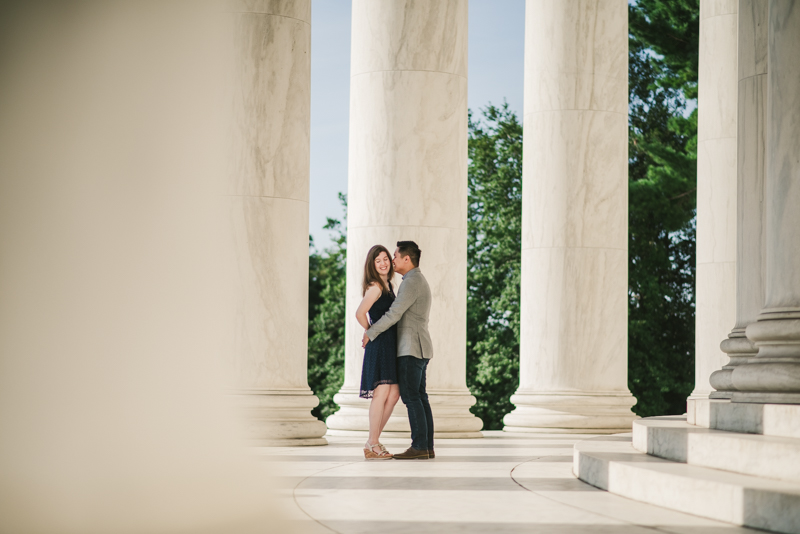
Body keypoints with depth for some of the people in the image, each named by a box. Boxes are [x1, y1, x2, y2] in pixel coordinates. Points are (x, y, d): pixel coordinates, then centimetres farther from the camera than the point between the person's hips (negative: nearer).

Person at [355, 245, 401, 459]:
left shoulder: (387, 285, 16)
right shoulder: (375, 286, -13)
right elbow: (360, 314, -20)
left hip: (391, 345, 9)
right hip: (379, 344, -9)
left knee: (394, 395, 8)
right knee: (382, 393, -9)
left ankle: (373, 441, 14)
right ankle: (372, 446, -5)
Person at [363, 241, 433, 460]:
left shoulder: (411, 282, -15)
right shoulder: (420, 282, 19)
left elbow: (393, 315, -19)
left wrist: (370, 333, -8)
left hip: (411, 349, -10)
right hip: (419, 349, 10)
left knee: (411, 397, -9)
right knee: (419, 397, 7)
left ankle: (419, 447, -11)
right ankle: (427, 447, 5)